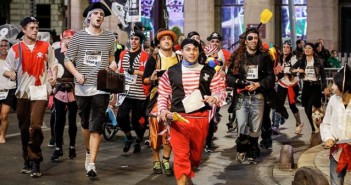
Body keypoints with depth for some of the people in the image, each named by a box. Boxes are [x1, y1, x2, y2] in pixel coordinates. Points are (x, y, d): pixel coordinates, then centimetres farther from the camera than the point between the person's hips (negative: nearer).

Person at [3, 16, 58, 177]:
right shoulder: (15, 49, 5)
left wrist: (54, 77, -4)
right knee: (24, 128, 9)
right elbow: (6, 70, 6)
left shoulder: (46, 47, 6)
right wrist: (11, 74, -16)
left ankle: (35, 162, -6)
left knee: (35, 126, -14)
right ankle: (27, 161, 22)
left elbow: (53, 64, 15)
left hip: (40, 91, -2)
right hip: (23, 92, 2)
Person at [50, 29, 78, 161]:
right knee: (59, 120, 2)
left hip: (73, 91, -1)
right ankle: (58, 148, 11)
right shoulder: (56, 52, 6)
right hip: (59, 91, 1)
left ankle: (72, 147, 19)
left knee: (72, 121, 6)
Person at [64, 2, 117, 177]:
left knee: (96, 126, -7)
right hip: (82, 86, 1)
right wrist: (76, 74, -14)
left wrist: (113, 63, 1)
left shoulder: (109, 37, 5)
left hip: (101, 87, -1)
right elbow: (68, 60, 3)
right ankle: (88, 151, 39)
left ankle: (91, 163, -7)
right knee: (85, 123, 15)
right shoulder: (78, 36, 1)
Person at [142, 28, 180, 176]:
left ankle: (166, 160, 11)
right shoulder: (153, 59, 2)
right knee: (156, 129, -3)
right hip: (157, 97, -2)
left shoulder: (179, 59, 10)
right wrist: (152, 79, -19)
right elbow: (144, 79, 1)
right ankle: (156, 161, 8)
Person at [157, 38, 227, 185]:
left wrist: (215, 97, -16)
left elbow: (221, 90, 7)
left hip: (201, 119, 2)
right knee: (181, 156, -7)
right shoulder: (171, 72, 4)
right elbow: (163, 95, 9)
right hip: (178, 119, -2)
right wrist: (163, 110, -9)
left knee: (196, 154, 15)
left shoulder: (209, 72, 6)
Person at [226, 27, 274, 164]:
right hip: (241, 97, -1)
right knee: (242, 126, -10)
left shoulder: (264, 57, 5)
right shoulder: (237, 56, 5)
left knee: (255, 128, 5)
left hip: (257, 97, 1)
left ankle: (251, 154, 19)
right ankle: (241, 152, 10)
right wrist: (237, 81, -14)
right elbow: (229, 76, 5)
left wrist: (258, 84, -10)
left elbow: (270, 77, 4)